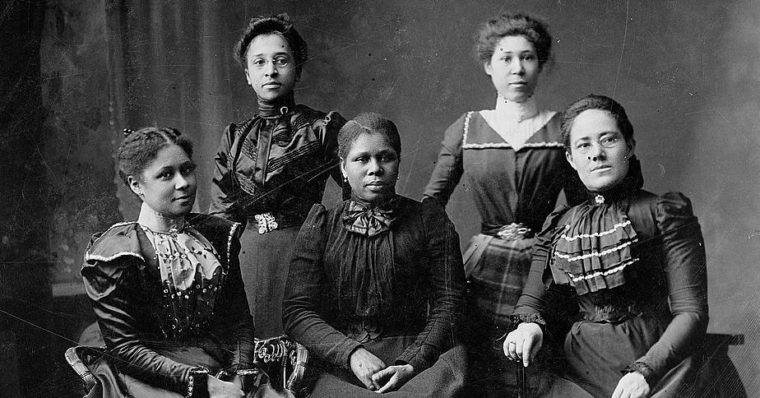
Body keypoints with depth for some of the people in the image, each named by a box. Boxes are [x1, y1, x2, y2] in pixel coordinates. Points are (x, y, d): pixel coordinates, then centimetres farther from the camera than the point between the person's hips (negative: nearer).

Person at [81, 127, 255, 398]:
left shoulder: (217, 235, 10)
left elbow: (240, 320, 11)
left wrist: (239, 373, -9)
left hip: (218, 370, 5)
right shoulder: (113, 253, -5)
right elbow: (124, 346, -10)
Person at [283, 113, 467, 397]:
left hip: (414, 355, 2)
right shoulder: (321, 226, 10)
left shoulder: (430, 222, 9)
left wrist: (412, 364, -14)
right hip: (338, 364, -1)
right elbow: (297, 312, 3)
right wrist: (352, 353, -14)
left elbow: (447, 305, 3)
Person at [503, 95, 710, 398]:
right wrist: (530, 325, -14)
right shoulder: (556, 227, 13)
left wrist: (646, 372, -23)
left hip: (658, 369, -3)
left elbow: (691, 313, -8)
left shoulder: (664, 212, 0)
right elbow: (532, 302, 11)